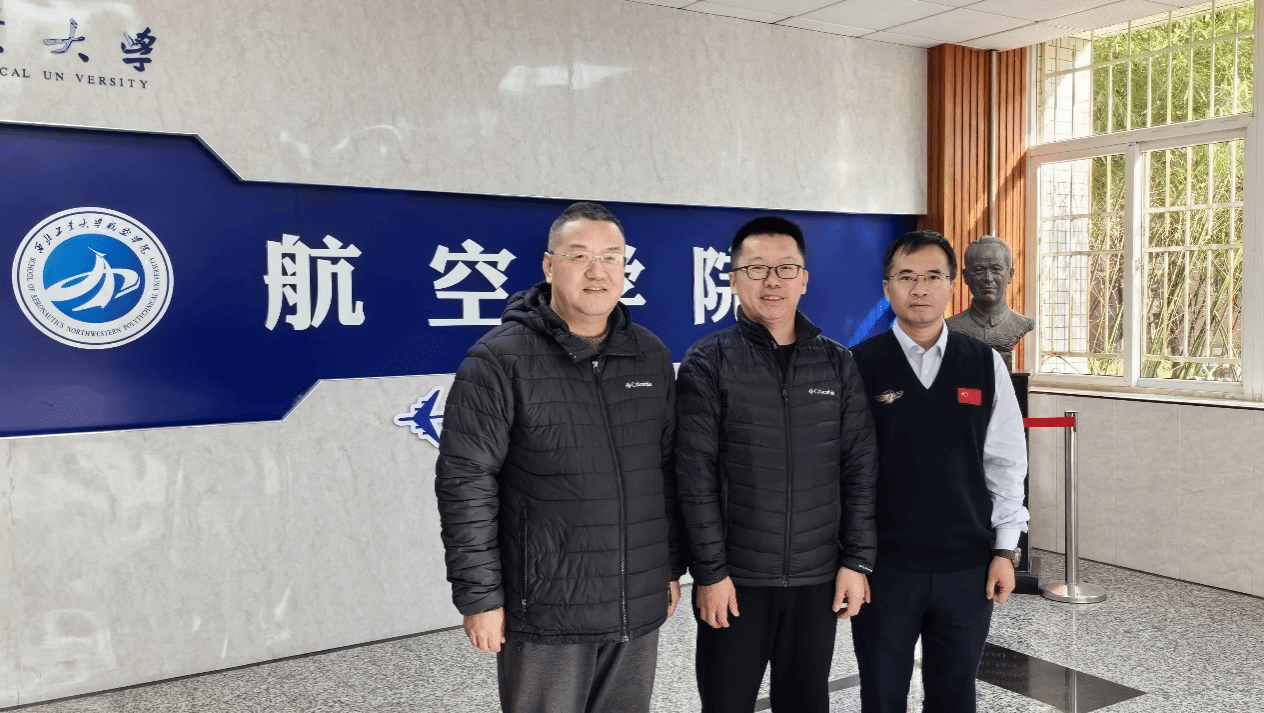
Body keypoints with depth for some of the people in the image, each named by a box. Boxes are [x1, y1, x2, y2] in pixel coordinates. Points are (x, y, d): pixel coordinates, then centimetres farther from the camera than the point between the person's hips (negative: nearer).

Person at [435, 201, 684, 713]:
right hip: (544, 614, -5)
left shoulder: (651, 357, 7)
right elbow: (466, 484, -11)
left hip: (640, 611, 5)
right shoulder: (500, 360, -10)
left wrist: (673, 566, 14)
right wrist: (479, 596, -12)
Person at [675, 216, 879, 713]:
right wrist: (710, 572, -11)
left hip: (818, 579, 3)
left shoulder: (837, 363, 5)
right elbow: (695, 479, -8)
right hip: (735, 580, -2)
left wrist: (857, 561, 0)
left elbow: (859, 468, 5)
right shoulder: (707, 364, -4)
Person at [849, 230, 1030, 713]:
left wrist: (1005, 551, 3)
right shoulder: (859, 365, -6)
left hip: (968, 567, 2)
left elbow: (1005, 463, 6)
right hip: (883, 567, -2)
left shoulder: (986, 365, 2)